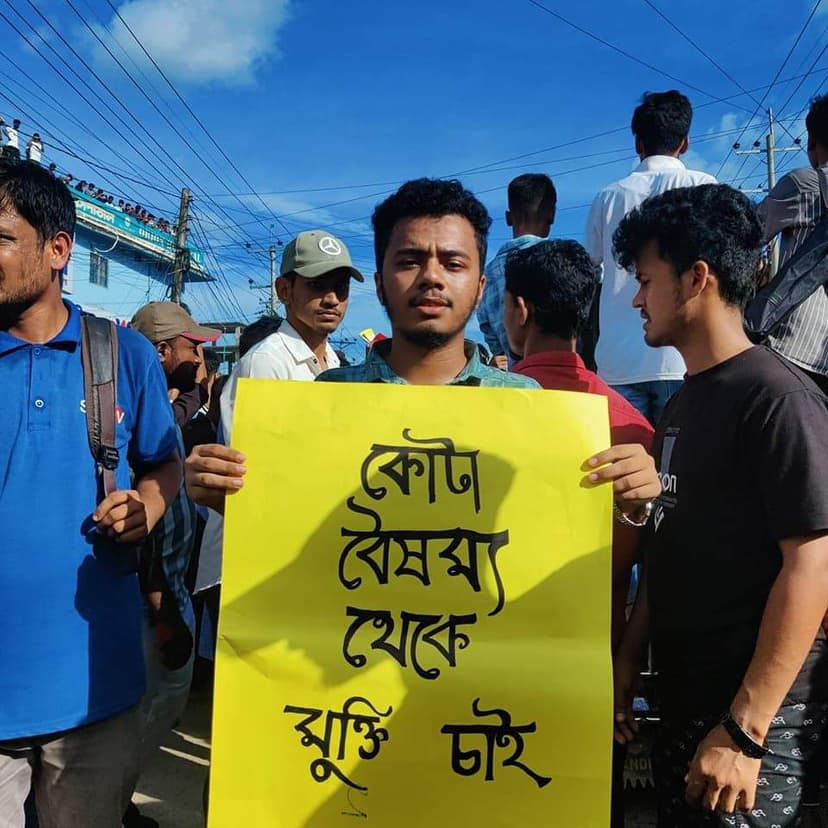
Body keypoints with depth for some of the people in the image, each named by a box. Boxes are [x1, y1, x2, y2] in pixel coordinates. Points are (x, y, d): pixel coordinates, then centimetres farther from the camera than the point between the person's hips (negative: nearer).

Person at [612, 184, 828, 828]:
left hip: (754, 711, -8)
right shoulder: (686, 401, 9)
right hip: (684, 695, 8)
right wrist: (627, 664, 9)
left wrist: (745, 731, -21)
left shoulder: (776, 396, -15)